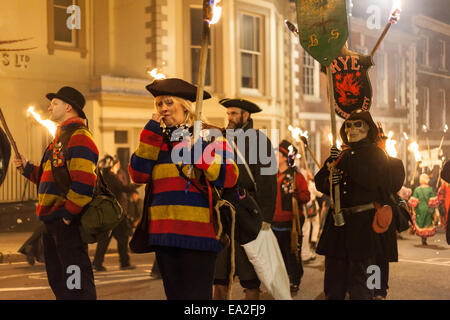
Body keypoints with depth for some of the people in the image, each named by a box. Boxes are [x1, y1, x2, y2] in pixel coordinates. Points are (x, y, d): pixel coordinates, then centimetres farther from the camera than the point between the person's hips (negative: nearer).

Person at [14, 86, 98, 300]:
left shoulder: (79, 136, -12)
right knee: (57, 280, 17)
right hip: (53, 219, 11)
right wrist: (28, 168, 16)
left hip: (68, 221, -11)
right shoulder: (62, 137, 22)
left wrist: (69, 213, -22)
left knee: (76, 286, -9)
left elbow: (83, 181, -22)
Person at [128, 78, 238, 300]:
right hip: (164, 232, 6)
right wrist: (151, 132, -1)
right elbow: (138, 175, 1)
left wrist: (195, 151, -15)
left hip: (198, 233, -5)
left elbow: (228, 177, -9)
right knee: (174, 294, 12)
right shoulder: (157, 139, 17)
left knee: (197, 295, -6)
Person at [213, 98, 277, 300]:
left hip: (247, 216, -5)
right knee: (218, 274, 6)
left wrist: (265, 219, -14)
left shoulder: (259, 140, 1)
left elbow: (268, 183, -6)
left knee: (250, 277, 0)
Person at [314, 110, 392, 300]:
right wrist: (329, 180, -10)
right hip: (338, 223, 6)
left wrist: (344, 163, -20)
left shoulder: (375, 153, 2)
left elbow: (375, 182, -16)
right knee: (333, 285, 10)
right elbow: (319, 181, 14)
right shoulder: (342, 154, 17)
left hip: (363, 222, -5)